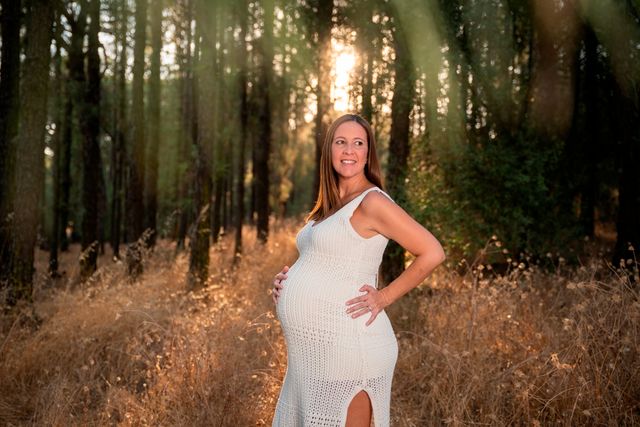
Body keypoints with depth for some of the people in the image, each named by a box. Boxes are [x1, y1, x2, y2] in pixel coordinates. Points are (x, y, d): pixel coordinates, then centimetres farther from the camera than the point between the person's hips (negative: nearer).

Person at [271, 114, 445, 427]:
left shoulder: (372, 202, -11)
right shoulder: (329, 206, 15)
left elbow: (432, 253, -15)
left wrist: (384, 298, -12)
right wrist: (286, 280, 8)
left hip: (345, 345, -9)